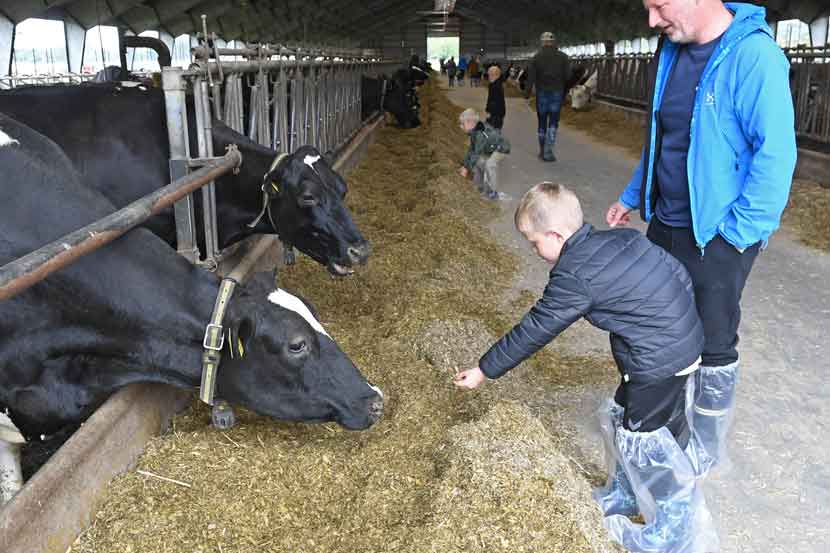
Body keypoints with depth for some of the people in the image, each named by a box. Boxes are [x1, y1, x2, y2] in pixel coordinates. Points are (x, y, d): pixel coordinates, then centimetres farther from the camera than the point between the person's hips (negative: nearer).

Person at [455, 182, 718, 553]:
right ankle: (625, 495, 41)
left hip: (658, 362, -9)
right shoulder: (623, 237, 4)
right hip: (685, 339, 9)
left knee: (643, 440, 8)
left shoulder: (574, 276, -17)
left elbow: (532, 331, -11)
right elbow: (678, 271, 9)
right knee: (625, 421, 22)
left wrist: (484, 371, 0)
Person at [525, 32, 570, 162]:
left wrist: (527, 92, -5)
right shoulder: (562, 57, 1)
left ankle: (542, 151, 17)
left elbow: (531, 76, -6)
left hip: (542, 93, 1)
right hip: (557, 93, -1)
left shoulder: (537, 57, 0)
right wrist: (566, 92, 9)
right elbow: (568, 76, -1)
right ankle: (548, 151, -11)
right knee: (553, 123, 1)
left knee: (542, 122, 11)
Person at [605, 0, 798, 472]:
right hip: (665, 223, 7)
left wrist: (737, 233, -19)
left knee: (714, 343, 8)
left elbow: (776, 154, -22)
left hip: (717, 235, -7)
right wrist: (633, 197, 18)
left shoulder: (753, 55, -20)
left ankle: (711, 446, 29)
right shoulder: (672, 48, 5)